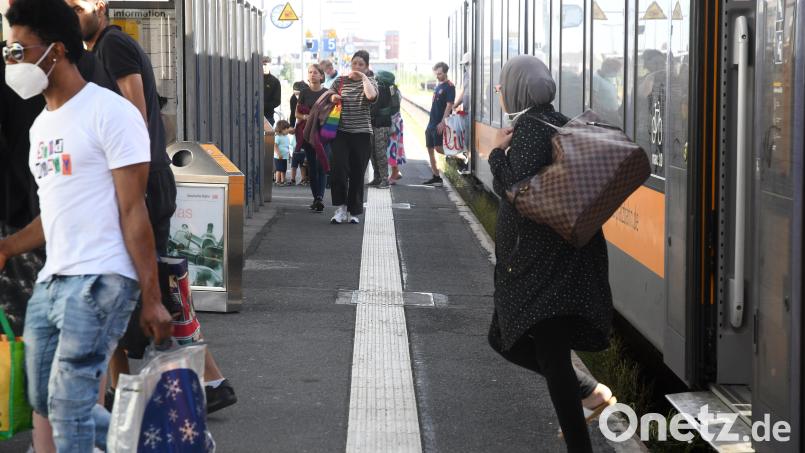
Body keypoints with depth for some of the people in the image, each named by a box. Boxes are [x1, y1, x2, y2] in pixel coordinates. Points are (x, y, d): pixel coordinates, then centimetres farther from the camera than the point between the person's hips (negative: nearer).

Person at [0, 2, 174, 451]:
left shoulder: (110, 113, -9)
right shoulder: (42, 124, 17)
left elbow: (133, 211, -12)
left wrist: (152, 299, -14)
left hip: (98, 282, -9)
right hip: (50, 281, 9)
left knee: (69, 407, -9)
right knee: (45, 401, 13)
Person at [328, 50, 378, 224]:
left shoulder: (370, 82, 4)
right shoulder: (340, 81, 10)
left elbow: (372, 95, -19)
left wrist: (363, 77, -11)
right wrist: (333, 98, -2)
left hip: (362, 133, -1)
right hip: (341, 133, 1)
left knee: (357, 174, 3)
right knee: (339, 168, -14)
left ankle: (354, 212, 13)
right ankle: (341, 207, -5)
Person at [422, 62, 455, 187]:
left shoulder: (449, 86, -10)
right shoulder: (437, 86, 15)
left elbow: (449, 105, -17)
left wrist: (442, 122, -23)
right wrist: (431, 122, 19)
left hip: (439, 124, -9)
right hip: (431, 123, 9)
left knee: (438, 148, -14)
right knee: (430, 149, 8)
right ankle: (436, 177, 13)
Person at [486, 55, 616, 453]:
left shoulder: (530, 128, -16)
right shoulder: (556, 123, 13)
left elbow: (516, 191, -25)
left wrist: (498, 153, -12)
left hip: (544, 262, -10)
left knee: (549, 353, -7)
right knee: (503, 338, 18)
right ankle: (590, 392, 19)